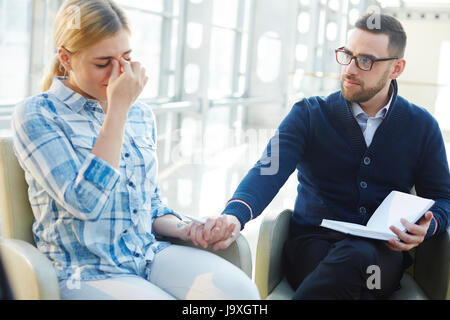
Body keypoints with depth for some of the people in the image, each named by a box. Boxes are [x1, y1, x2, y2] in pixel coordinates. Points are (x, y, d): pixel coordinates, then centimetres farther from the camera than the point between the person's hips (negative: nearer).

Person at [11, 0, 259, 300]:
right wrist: (117, 109, -16)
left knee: (242, 290, -22)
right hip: (86, 271, -5)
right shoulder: (35, 114, -6)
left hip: (149, 252, 5)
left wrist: (184, 230, -2)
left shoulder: (141, 114, 12)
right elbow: (85, 202, -18)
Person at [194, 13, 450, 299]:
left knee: (355, 257, -36)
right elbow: (269, 170, -12)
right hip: (313, 242, -1)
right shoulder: (309, 115, 4)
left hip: (383, 253, 2)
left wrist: (427, 227, -12)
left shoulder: (422, 126, 9)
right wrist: (235, 214, -34)